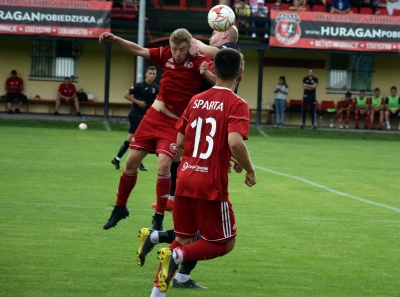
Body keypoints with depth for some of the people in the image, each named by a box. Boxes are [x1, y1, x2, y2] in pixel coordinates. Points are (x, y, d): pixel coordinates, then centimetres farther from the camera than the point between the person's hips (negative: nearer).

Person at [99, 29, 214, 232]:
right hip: (154, 116, 5)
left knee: (164, 165, -19)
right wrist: (114, 39, -4)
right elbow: (139, 50, 6)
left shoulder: (198, 62, -17)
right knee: (131, 162, 7)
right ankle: (120, 207, 28)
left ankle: (159, 219, -5)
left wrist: (207, 72, -45)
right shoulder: (166, 54, -4)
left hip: (175, 124, -5)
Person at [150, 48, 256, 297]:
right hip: (212, 185, -6)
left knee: (184, 240, 19)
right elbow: (235, 142, -25)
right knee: (225, 244, 9)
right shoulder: (237, 105, -10)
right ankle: (176, 256, -14)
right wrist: (250, 171, -8)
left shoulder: (196, 100, 10)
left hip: (185, 180, 6)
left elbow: (180, 142, 13)